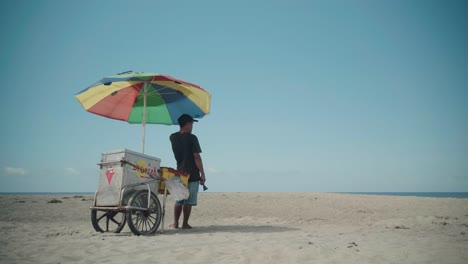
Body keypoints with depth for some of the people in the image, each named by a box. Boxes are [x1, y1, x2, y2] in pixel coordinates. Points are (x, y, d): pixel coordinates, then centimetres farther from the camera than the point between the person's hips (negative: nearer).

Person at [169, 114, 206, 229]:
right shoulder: (192, 138, -11)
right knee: (189, 201, 2)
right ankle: (185, 224, 4)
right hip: (192, 174, -5)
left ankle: (175, 223, 11)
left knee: (179, 200, 13)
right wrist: (202, 174, -9)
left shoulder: (173, 137, 4)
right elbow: (196, 157, -14)